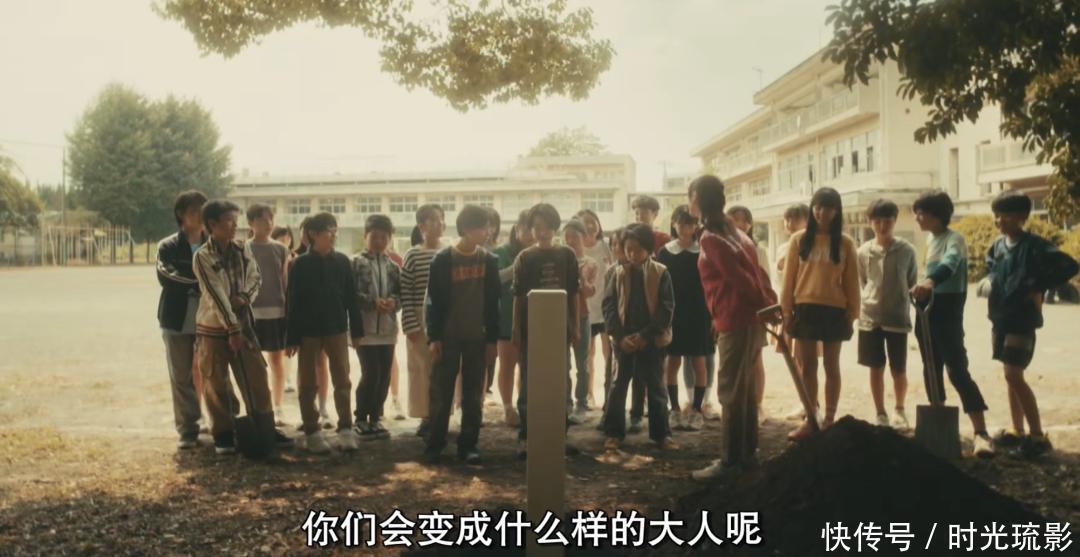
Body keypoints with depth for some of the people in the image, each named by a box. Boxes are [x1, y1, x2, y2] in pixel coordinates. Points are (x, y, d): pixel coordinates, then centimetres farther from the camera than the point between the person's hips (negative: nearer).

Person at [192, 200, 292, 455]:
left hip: (243, 322, 4)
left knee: (256, 377, 5)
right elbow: (216, 295, -17)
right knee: (217, 383, 4)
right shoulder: (202, 256, -13)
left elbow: (255, 277, 8)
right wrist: (232, 330, -19)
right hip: (214, 327, -4)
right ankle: (223, 434, 16)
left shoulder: (243, 248, 2)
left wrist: (244, 297, -14)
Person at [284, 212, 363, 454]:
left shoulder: (342, 261, 3)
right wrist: (292, 337, -7)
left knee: (342, 380, 3)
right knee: (308, 383, 5)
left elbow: (351, 297, 5)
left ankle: (345, 429, 10)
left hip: (337, 328, 2)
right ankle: (311, 431, 14)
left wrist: (356, 329, 2)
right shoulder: (301, 264, -4)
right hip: (308, 330, -2)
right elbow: (292, 302, -4)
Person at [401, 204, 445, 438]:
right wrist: (410, 325, -12)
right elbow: (405, 292, -7)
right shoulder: (413, 255, -5)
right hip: (421, 320, -4)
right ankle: (426, 417, 11)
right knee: (422, 369, 2)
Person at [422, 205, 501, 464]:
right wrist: (434, 337, -9)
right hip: (448, 337, -2)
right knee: (441, 393, 2)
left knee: (473, 395, 6)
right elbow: (433, 301, -4)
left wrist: (492, 339, 2)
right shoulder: (443, 260, -5)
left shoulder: (489, 261, 4)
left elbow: (493, 303, 5)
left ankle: (468, 445, 13)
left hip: (477, 338, 3)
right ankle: (435, 444, 12)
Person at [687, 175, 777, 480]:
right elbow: (754, 272, 12)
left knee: (730, 392, -5)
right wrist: (771, 305, 8)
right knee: (744, 389, 15)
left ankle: (730, 460, -2)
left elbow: (739, 278, -18)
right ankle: (747, 452, 22)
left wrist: (766, 309, -11)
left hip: (736, 322, -9)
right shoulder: (733, 231, 16)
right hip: (749, 318, 10)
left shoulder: (710, 238, -13)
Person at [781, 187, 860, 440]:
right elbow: (789, 278, 3)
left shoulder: (845, 243, 1)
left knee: (831, 367, 8)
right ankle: (810, 420, 14)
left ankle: (829, 419, 16)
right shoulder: (799, 240, 1)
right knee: (807, 367, 6)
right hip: (805, 309, 1)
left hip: (834, 310, -1)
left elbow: (851, 282, 3)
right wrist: (787, 311, -1)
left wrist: (851, 315, 0)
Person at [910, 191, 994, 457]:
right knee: (932, 370, 13)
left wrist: (929, 281, -56)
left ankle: (981, 433, -18)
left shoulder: (953, 239, -15)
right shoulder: (930, 239, 12)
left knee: (957, 370, -16)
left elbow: (950, 263, -37)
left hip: (947, 310, -8)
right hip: (929, 309, 8)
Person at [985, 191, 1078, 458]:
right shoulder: (997, 246, 8)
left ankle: (1038, 435, -4)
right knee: (1011, 376, 12)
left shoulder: (1034, 245, -13)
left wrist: (1038, 288, -17)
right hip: (1000, 318, 8)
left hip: (1022, 320, -7)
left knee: (1014, 375, -12)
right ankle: (1017, 431, 21)